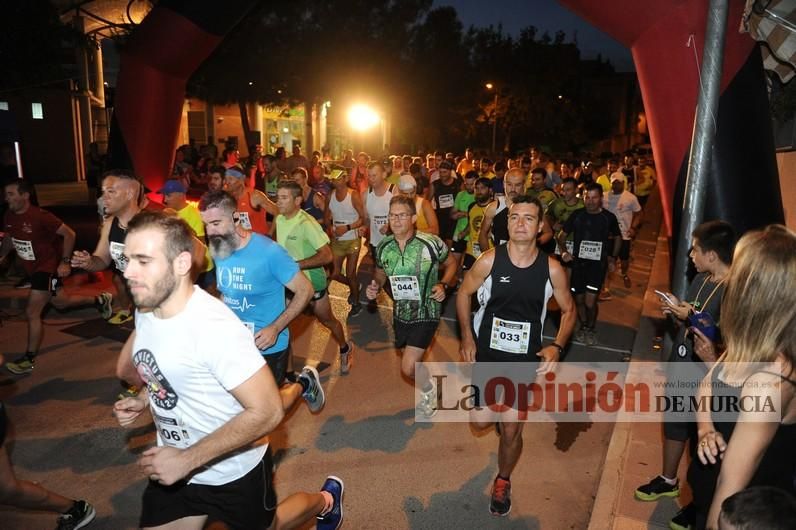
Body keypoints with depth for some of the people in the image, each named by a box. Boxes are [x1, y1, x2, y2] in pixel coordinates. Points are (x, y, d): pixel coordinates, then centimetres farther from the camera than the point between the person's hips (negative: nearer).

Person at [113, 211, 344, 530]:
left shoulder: (214, 327, -33)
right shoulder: (145, 310, -7)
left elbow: (267, 412, -30)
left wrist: (188, 459, -28)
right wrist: (143, 400, -4)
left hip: (234, 472, -6)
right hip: (172, 465, 6)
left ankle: (325, 502, 49)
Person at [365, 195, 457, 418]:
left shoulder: (431, 243, -18)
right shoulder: (383, 246, -6)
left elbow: (451, 264, 0)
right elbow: (381, 272, 12)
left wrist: (442, 284, -18)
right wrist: (375, 286, -9)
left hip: (426, 313, -5)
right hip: (400, 313, 5)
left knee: (408, 368, -11)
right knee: (412, 363, 21)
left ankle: (429, 390, 22)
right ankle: (429, 387, 52)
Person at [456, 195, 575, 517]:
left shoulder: (552, 269, -13)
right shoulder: (489, 260, -16)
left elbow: (568, 310, 1)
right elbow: (464, 294, -1)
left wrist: (557, 347, -13)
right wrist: (467, 337, -9)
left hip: (525, 361, 0)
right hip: (486, 353, 0)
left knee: (511, 431, 10)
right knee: (480, 422, 7)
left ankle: (502, 482, 40)